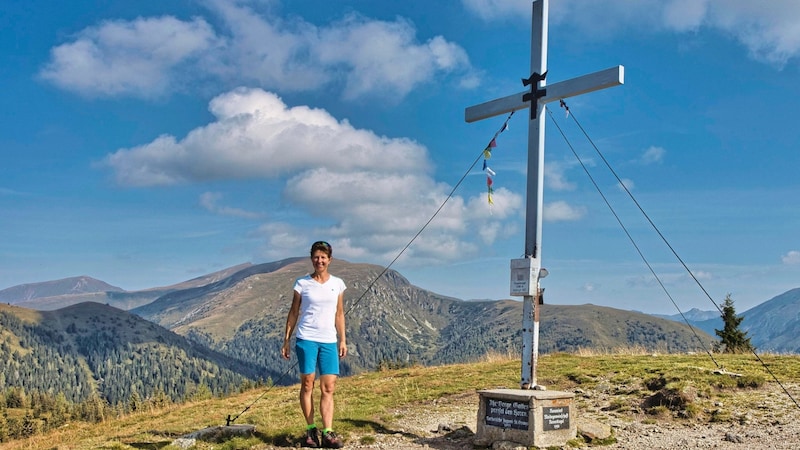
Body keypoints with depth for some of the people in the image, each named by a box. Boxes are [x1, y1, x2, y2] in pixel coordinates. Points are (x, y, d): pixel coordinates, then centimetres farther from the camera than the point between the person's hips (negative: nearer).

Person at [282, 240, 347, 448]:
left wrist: (342, 340, 10)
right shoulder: (302, 283, 2)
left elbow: (339, 314, 14)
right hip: (306, 339, -2)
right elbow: (293, 313, 5)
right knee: (307, 383, -1)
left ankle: (327, 433, -3)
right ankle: (311, 429, 9)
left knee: (328, 388, -2)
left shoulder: (337, 284, 8)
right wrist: (286, 340, 3)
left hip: (329, 341, 2)